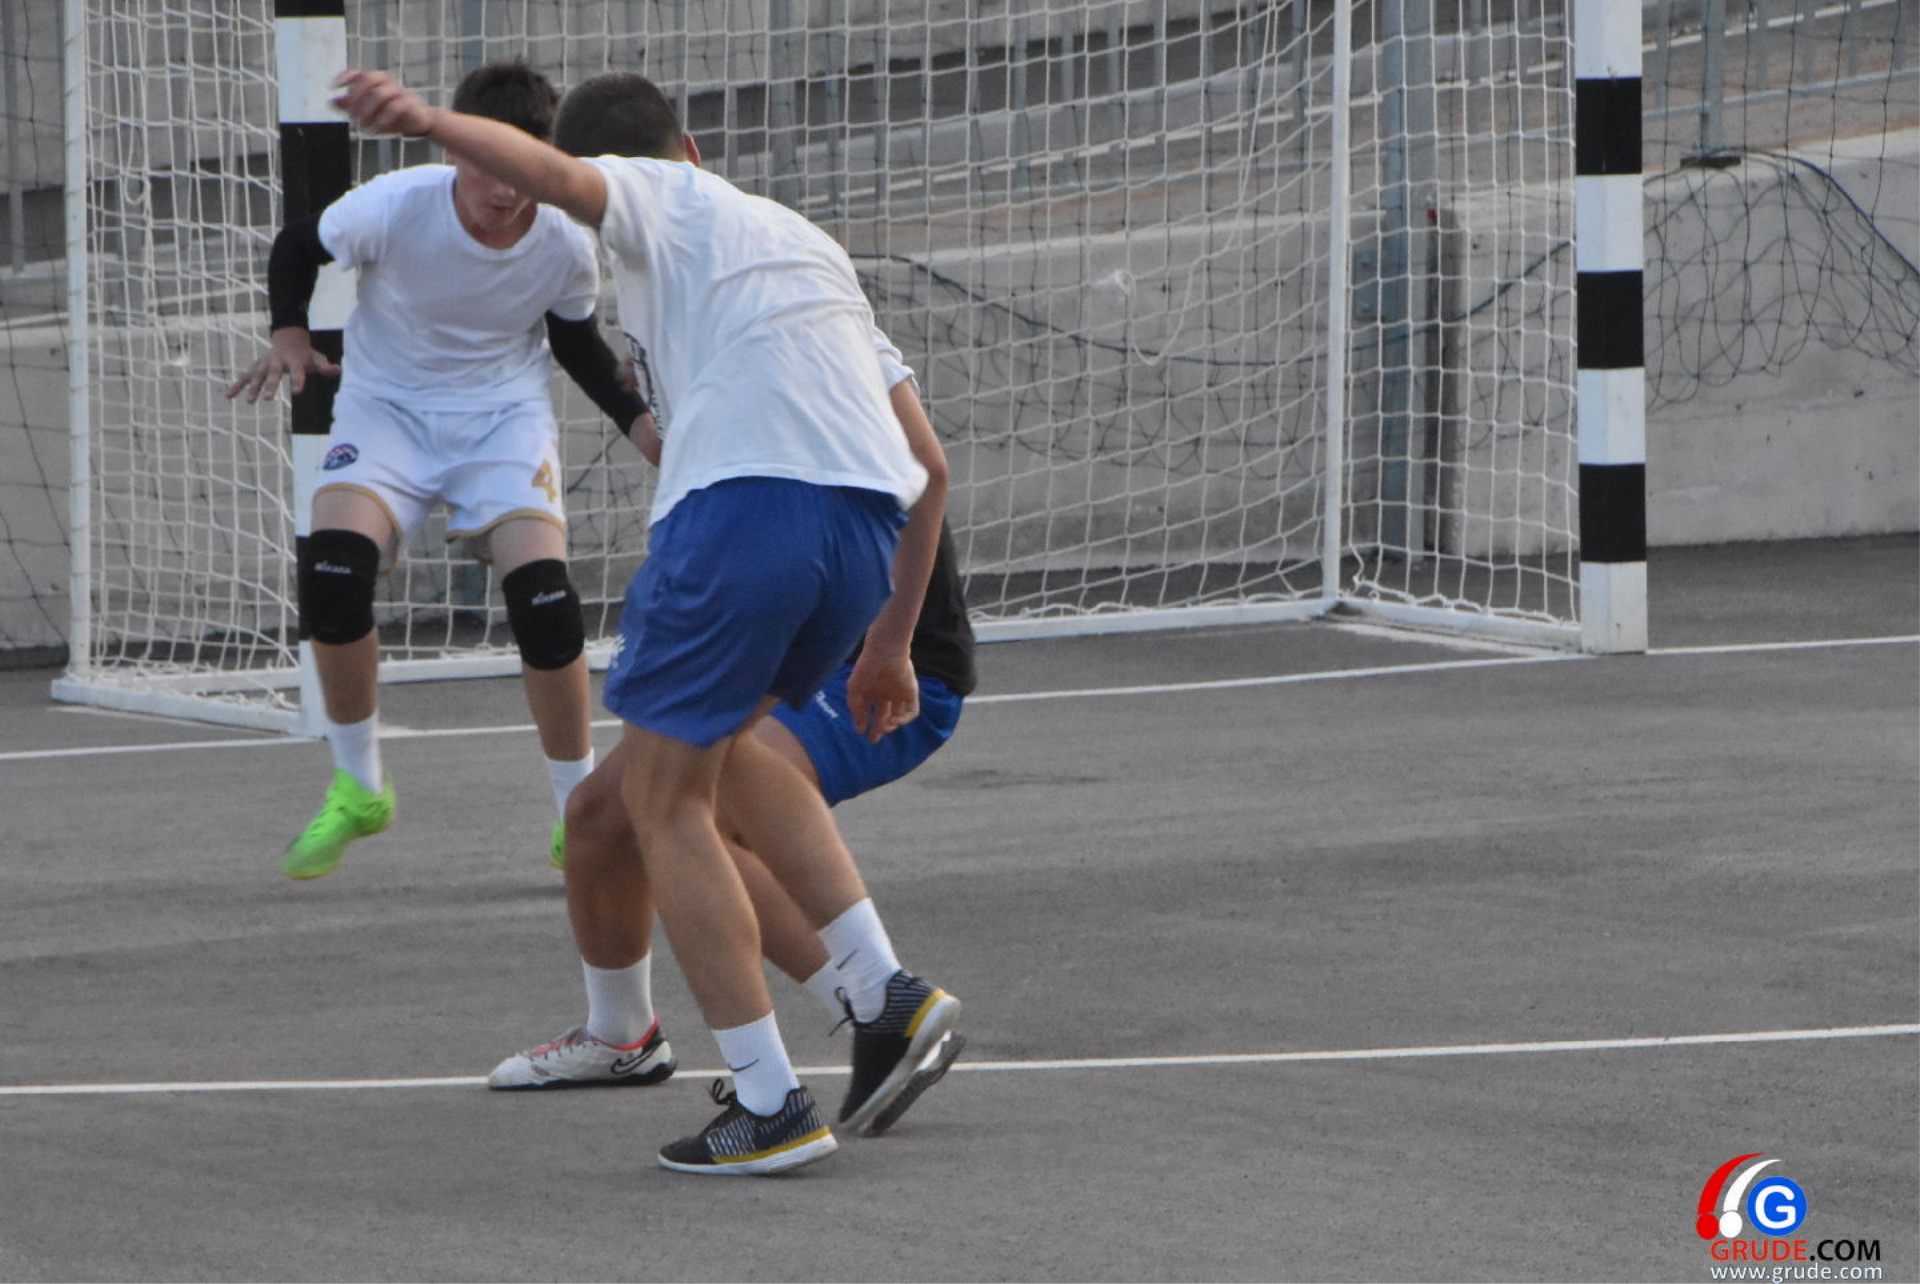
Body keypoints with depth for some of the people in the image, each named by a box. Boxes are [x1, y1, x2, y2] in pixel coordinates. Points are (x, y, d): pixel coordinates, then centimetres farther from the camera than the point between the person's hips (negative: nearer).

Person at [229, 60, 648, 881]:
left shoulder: (566, 248, -16)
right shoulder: (394, 208, -22)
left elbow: (575, 340, 6)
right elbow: (297, 246, 0)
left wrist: (640, 421, -6)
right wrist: (290, 334, -16)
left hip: (504, 413, 0)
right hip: (388, 404, 0)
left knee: (541, 589, -21)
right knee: (332, 562, -25)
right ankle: (357, 789, -2)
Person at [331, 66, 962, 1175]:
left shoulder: (656, 201, 16)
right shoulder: (810, 243, 34)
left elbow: (558, 177, -11)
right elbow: (927, 469, 31)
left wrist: (427, 119, -28)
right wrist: (891, 640, 37)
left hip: (743, 501, -7)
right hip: (871, 514, 7)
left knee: (665, 796, 5)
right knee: (719, 741, 28)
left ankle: (770, 1103, -3)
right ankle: (888, 992, 15)